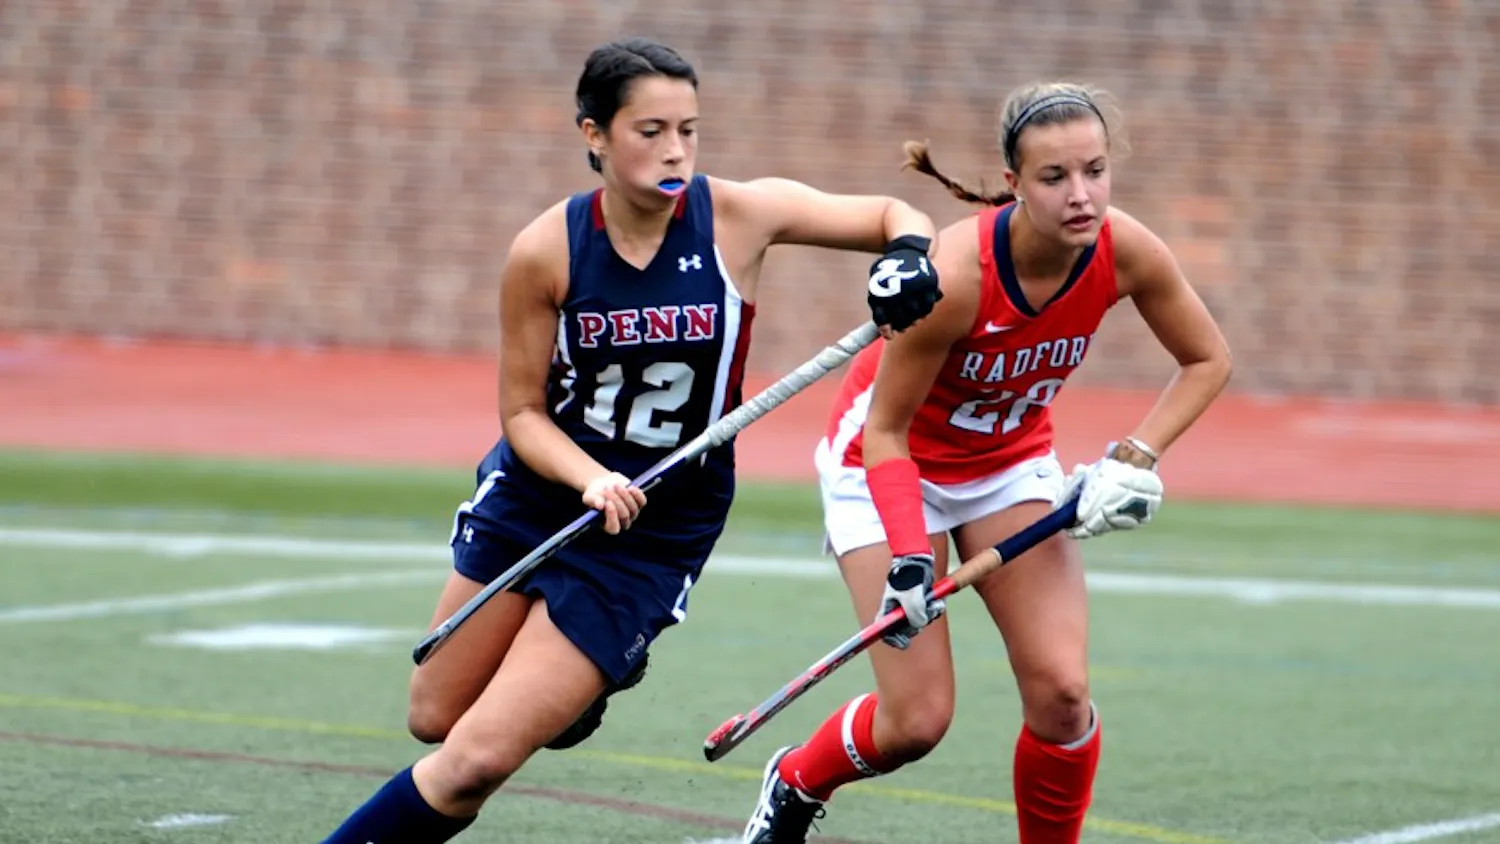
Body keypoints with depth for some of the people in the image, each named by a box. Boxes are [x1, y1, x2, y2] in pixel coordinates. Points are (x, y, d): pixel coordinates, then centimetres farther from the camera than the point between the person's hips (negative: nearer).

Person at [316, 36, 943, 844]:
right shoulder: (544, 252, -15)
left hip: (657, 530, -2)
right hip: (535, 496, 2)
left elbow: (898, 217, -5)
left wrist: (907, 256, -29)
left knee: (477, 762, -9)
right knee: (435, 720, 16)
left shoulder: (739, 216, -16)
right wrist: (591, 479, -26)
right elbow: (523, 412, -6)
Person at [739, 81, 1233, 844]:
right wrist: (908, 559, -34)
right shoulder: (957, 273, -35)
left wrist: (1137, 458, -16)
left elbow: (1206, 360, -3)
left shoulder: (1125, 252, -22)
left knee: (1061, 689, -13)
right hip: (889, 462, -4)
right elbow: (885, 429, -23)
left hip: (1011, 460, 4)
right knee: (917, 718, -9)